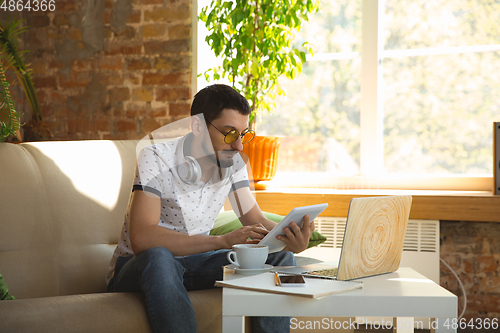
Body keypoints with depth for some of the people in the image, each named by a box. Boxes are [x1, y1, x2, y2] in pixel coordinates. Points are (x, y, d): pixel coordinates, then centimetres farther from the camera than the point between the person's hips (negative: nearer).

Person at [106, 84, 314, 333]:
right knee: (158, 258, -40)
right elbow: (141, 239, -32)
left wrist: (290, 238, -28)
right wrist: (223, 241, -40)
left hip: (193, 263, 5)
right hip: (136, 268, -5)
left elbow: (255, 220, -3)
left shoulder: (232, 163, -3)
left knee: (279, 256, -11)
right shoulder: (155, 159, -21)